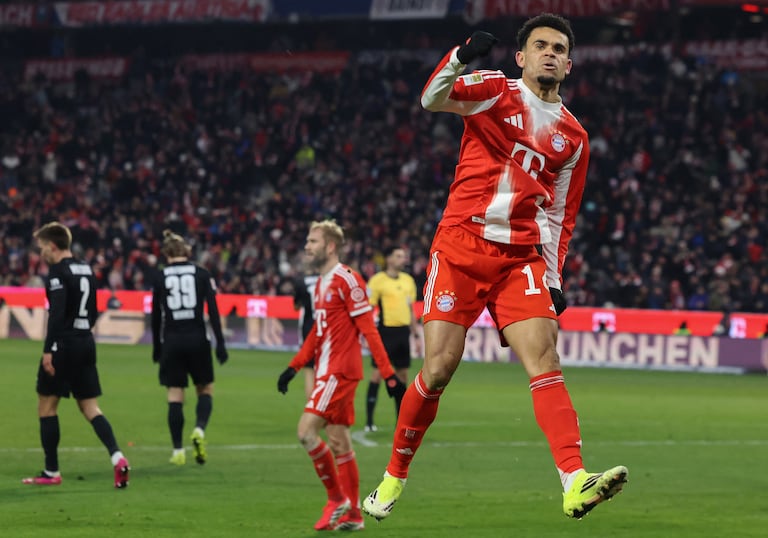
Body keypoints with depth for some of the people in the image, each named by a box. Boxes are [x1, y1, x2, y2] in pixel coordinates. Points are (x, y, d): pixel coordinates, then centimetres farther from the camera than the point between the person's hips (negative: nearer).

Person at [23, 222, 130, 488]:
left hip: (63, 345, -8)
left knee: (46, 406, 5)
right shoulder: (87, 270, 13)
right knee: (90, 407, 8)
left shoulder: (58, 271, -12)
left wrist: (48, 350, -21)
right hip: (86, 344, 8)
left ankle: (51, 472, 8)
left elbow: (57, 313, -20)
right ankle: (117, 457, -12)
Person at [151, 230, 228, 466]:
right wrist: (220, 344, -3)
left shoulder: (160, 277, 1)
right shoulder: (201, 274, 0)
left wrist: (156, 347, 14)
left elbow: (156, 316, 4)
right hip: (197, 339, 0)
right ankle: (199, 430, -13)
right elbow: (213, 311, -5)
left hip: (172, 342, 0)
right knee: (206, 390, 13)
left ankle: (178, 450, 3)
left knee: (175, 395, 5)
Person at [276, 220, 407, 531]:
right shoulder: (320, 283, 15)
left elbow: (369, 330, -15)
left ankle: (337, 498, -3)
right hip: (326, 371, 9)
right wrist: (293, 368, 22)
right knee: (338, 442, 10)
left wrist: (388, 374, -17)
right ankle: (352, 515, 14)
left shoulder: (347, 280, -13)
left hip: (340, 370, -9)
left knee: (306, 431, -15)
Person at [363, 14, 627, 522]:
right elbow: (432, 99, -16)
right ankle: (394, 478, 14)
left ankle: (575, 481, -30)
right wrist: (460, 59, -35)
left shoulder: (574, 138, 15)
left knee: (544, 356, -16)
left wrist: (553, 279, 9)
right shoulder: (495, 91, 4)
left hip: (521, 260, 3)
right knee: (438, 368, -6)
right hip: (460, 247, -3)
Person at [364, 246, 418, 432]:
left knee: (402, 375, 8)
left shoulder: (408, 280, 12)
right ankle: (369, 420, -3)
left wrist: (414, 332, 16)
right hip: (386, 331, -6)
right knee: (378, 373, -7)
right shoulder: (378, 280, -6)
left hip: (403, 331, 6)